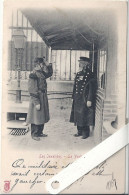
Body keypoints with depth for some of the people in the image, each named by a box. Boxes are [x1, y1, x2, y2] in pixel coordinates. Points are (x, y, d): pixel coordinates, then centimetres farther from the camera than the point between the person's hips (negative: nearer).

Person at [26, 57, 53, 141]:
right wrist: (37, 103, -20)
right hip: (37, 99, -8)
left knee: (42, 117, 15)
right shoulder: (33, 75, -17)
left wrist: (48, 65, 9)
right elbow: (32, 90, -19)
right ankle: (34, 134, 13)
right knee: (36, 117, 1)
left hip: (43, 99, 9)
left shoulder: (42, 73, 7)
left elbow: (50, 73, 27)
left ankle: (40, 132, 28)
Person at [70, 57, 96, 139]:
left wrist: (89, 100, -18)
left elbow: (92, 88, -15)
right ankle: (80, 131, 24)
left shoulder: (90, 74, -11)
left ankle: (86, 132, 10)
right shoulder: (78, 74, 12)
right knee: (77, 115, 12)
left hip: (85, 99, -7)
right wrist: (74, 96, 13)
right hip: (77, 99, 7)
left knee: (84, 116, -2)